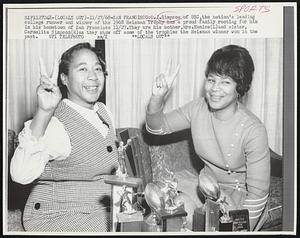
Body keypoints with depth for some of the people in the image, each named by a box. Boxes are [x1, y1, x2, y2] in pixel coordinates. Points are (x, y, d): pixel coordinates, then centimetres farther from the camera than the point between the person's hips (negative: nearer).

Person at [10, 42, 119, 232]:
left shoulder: (103, 111, 5)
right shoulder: (54, 124, -19)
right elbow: (21, 175, -37)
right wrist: (44, 113, -43)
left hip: (101, 212, 7)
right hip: (58, 217, -7)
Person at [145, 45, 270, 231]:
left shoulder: (253, 130, -24)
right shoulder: (198, 108, -9)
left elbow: (258, 194, -19)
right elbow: (157, 128, -1)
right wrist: (157, 98, -19)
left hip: (240, 196, -4)